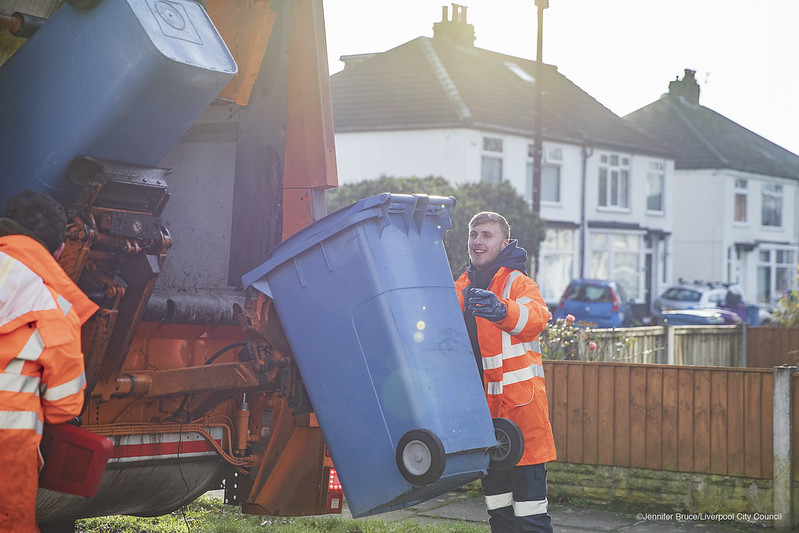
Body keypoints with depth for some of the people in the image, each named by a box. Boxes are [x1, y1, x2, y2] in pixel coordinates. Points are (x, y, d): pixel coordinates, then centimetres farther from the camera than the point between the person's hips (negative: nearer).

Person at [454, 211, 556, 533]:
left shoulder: (517, 283, -7)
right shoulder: (463, 287, 13)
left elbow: (536, 316, -28)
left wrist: (501, 311, -48)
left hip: (520, 401, -6)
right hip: (483, 405, 7)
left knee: (529, 503, -7)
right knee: (496, 501, 14)